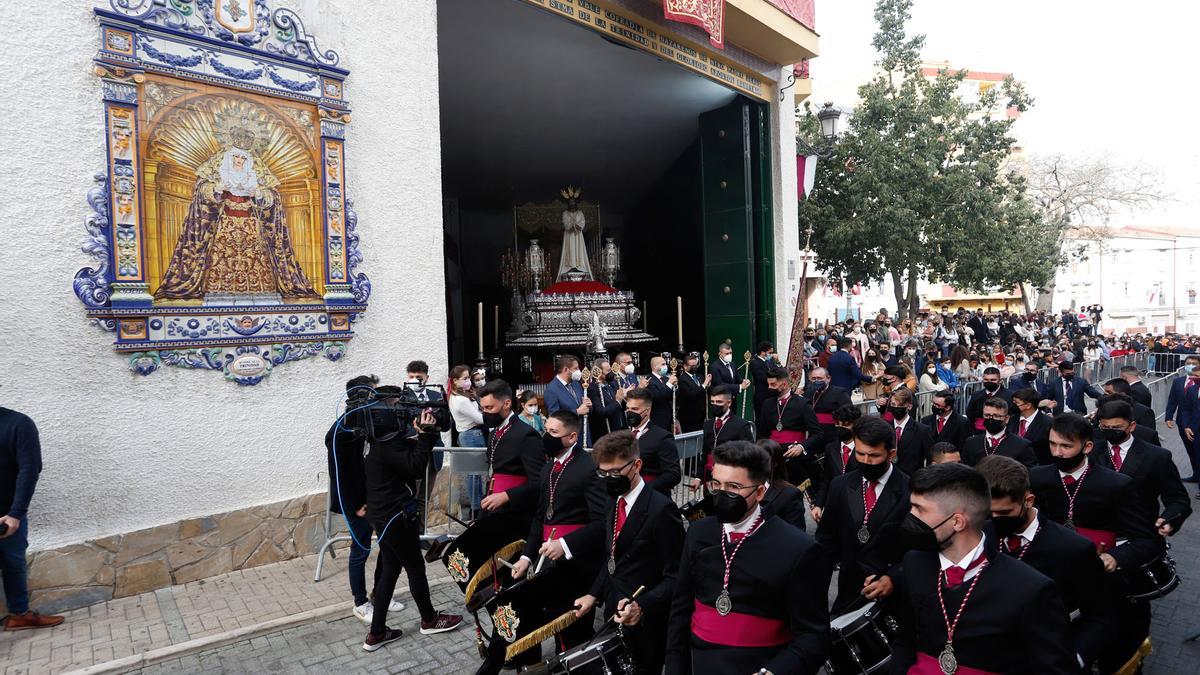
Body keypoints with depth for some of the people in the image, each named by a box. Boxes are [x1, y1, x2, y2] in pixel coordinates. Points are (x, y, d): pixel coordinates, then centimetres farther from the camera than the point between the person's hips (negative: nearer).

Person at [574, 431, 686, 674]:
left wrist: (641, 606, -30)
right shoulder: (614, 502, 6)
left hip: (645, 624, -7)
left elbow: (675, 576, -19)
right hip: (614, 613, 7)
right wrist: (595, 595, 6)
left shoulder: (661, 508, -20)